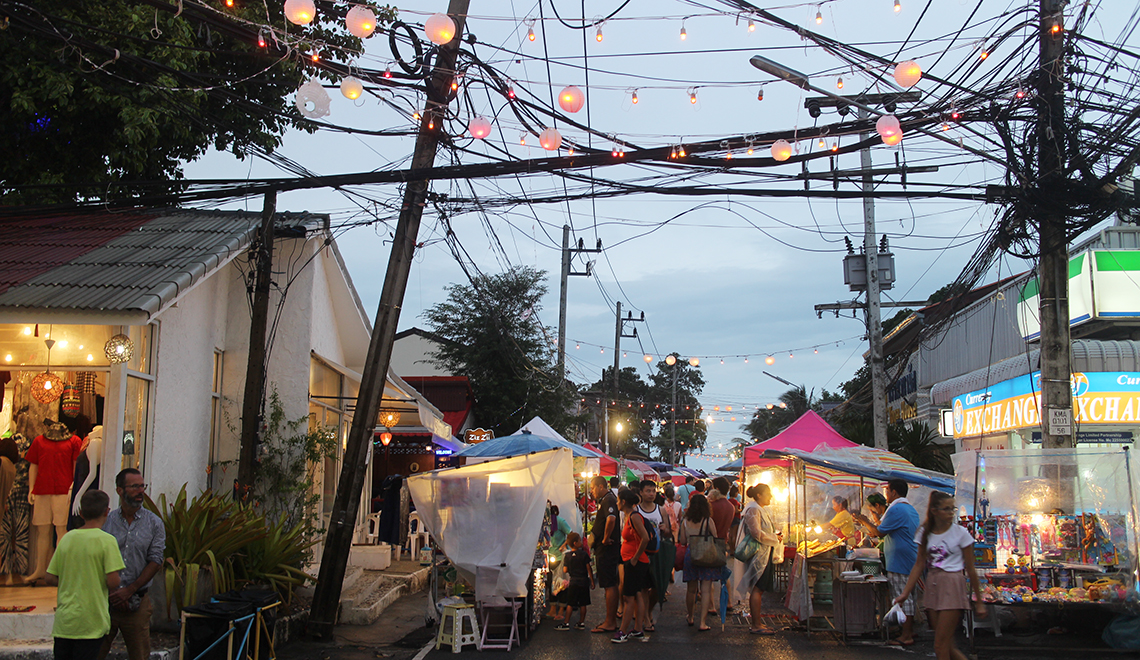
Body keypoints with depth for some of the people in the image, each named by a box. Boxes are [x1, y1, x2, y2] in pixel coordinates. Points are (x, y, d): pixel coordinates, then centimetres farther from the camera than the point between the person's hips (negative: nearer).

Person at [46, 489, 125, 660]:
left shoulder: (66, 539, 4)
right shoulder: (106, 540, -12)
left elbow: (50, 578, 6)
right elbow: (113, 581, -17)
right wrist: (108, 591, 4)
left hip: (63, 620, 5)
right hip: (90, 621, -5)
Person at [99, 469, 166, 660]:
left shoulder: (154, 524, 4)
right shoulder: (106, 521, 4)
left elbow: (155, 562, -1)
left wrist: (129, 590, -10)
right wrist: (113, 593, -7)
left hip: (137, 601, 0)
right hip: (105, 599, 0)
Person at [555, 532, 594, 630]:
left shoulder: (568, 556, -2)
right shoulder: (584, 554, -5)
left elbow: (565, 570, -3)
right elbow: (589, 569, -3)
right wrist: (592, 581, 4)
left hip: (573, 582, 0)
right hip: (584, 582, 0)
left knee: (570, 604, 3)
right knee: (583, 604, 8)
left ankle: (566, 623, 1)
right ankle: (581, 623, 13)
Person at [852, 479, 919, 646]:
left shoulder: (896, 510, -17)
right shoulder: (911, 509, 15)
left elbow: (879, 532, -15)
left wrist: (863, 520, -1)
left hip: (899, 562, -10)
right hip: (911, 560, 10)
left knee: (902, 597, -6)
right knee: (907, 596, 15)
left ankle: (906, 636, -3)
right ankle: (910, 630, 22)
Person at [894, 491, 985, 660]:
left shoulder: (960, 533, -5)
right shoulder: (925, 533, 7)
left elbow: (970, 570, -2)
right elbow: (919, 565, 9)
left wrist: (979, 602, 0)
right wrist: (904, 594, 4)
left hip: (952, 587, -5)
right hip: (933, 588, 5)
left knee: (940, 646, -6)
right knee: (947, 646, 7)